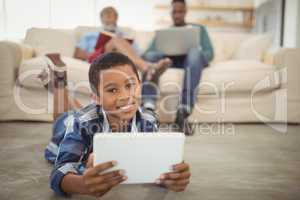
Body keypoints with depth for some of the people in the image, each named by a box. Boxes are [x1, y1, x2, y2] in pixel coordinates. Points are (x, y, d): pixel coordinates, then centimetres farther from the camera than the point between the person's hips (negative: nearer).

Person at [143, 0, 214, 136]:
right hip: (167, 59, 2)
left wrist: (187, 52, -11)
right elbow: (147, 52, 13)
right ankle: (149, 108, -50)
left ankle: (183, 112, -48)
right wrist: (166, 52, -11)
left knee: (194, 52, -39)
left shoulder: (199, 28, 26)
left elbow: (209, 53, 11)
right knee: (149, 57, -32)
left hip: (189, 60, -1)